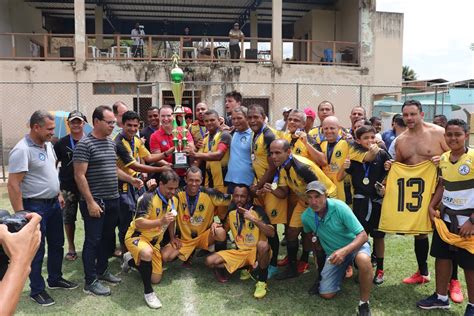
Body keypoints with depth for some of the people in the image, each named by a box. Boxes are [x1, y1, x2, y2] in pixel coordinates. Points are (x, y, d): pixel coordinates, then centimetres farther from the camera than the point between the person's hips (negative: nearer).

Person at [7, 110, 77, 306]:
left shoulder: (48, 145, 7)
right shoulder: (22, 150, -20)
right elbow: (13, 185, -22)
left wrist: (59, 194, 17)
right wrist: (20, 214, -23)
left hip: (53, 203, 8)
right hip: (35, 206, -8)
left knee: (57, 244, 18)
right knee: (37, 249, 5)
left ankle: (55, 279, 36)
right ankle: (37, 290, 21)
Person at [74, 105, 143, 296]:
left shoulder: (111, 143, 11)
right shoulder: (85, 144, -13)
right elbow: (79, 176, -16)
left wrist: (131, 179, 11)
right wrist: (90, 202, -19)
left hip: (112, 200, 8)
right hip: (95, 202, -8)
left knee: (108, 238, 17)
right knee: (93, 240, 1)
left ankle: (102, 270, 33)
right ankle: (90, 281, 12)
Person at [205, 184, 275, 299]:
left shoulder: (257, 211, -15)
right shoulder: (231, 213, 0)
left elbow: (271, 233, -27)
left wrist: (254, 219, -38)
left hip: (257, 251, -5)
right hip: (240, 252, 5)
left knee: (263, 245, -40)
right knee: (210, 261, -10)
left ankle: (262, 282, -16)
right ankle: (245, 268, 8)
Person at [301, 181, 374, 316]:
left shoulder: (339, 207, -28)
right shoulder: (306, 217, -14)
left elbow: (363, 236, -29)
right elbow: (310, 234, 12)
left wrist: (344, 251, -43)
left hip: (354, 245, -4)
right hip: (333, 253, 4)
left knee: (363, 259, -40)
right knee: (326, 294, -4)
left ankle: (364, 304, -18)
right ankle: (341, 271, 28)